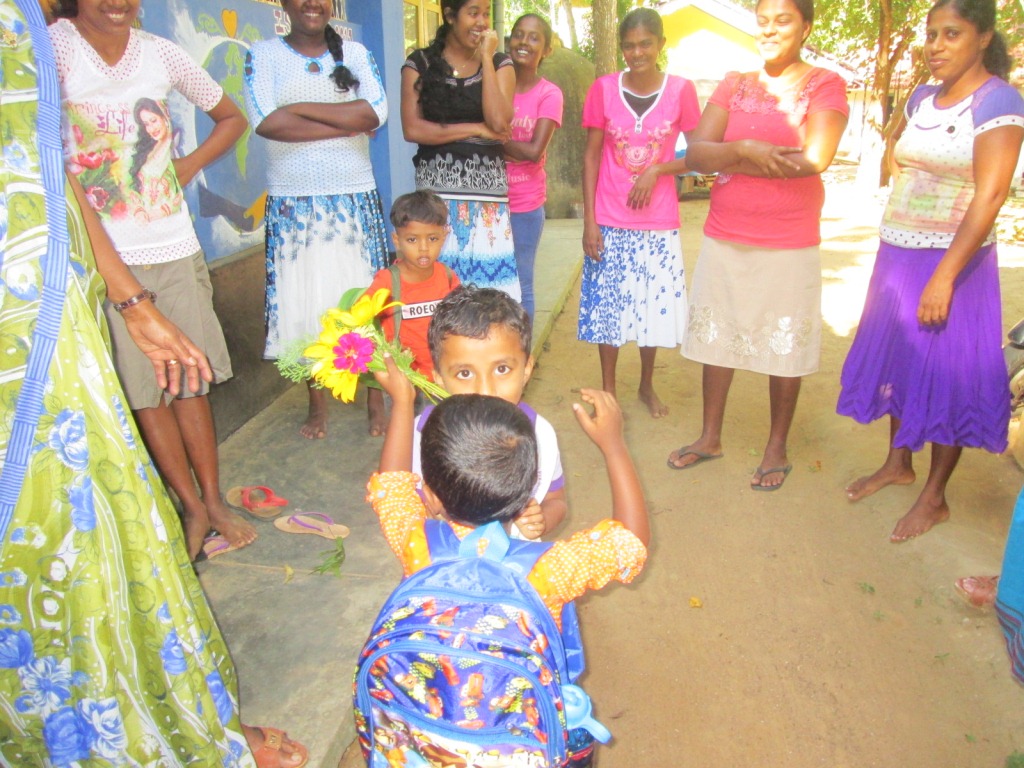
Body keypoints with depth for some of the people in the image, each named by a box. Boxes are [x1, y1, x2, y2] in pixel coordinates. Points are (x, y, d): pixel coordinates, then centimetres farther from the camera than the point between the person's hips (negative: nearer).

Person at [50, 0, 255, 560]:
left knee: (190, 379, 9)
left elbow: (231, 118, 20)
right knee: (144, 391, 6)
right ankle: (193, 507, 21)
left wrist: (188, 166, 5)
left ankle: (213, 501, 23)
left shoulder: (161, 53, 6)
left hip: (174, 248, 3)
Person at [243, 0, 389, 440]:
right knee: (304, 303, 3)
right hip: (292, 202, 0)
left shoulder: (355, 53, 9)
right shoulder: (263, 54, 5)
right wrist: (347, 123, -11)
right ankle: (317, 408, 19)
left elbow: (375, 112, -9)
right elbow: (266, 122, -12)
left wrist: (299, 108, -11)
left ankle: (377, 402, 17)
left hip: (355, 200, 1)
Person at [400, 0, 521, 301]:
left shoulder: (499, 64, 11)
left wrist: (486, 58, -4)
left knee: (490, 276, -4)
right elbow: (412, 129, -5)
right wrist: (476, 129, -6)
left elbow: (499, 122, -6)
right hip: (437, 187, -1)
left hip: (488, 188, 1)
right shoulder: (420, 63, 8)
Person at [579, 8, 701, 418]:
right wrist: (589, 220, -5)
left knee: (654, 303, 10)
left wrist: (656, 170, -15)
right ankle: (608, 390, 22)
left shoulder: (681, 90, -3)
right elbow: (591, 156, 0)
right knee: (607, 304, 5)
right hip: (610, 222, 0)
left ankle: (647, 385, 31)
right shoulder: (603, 89, -2)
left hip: (659, 222, 0)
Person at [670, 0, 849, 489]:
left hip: (789, 246, -3)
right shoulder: (733, 85, 10)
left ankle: (777, 449, 22)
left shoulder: (825, 85, -1)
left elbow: (815, 158, -18)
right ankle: (710, 438, 27)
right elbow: (696, 153, -2)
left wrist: (730, 160, -12)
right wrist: (745, 148, -21)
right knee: (715, 339, 10)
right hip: (724, 239, 4)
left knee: (784, 349, 5)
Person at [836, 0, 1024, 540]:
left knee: (946, 374, 1)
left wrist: (944, 277, -24)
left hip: (951, 262, -7)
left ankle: (935, 498, 15)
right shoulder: (921, 99, 9)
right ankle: (898, 463, 34)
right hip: (896, 254, 7)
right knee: (895, 358, 15)